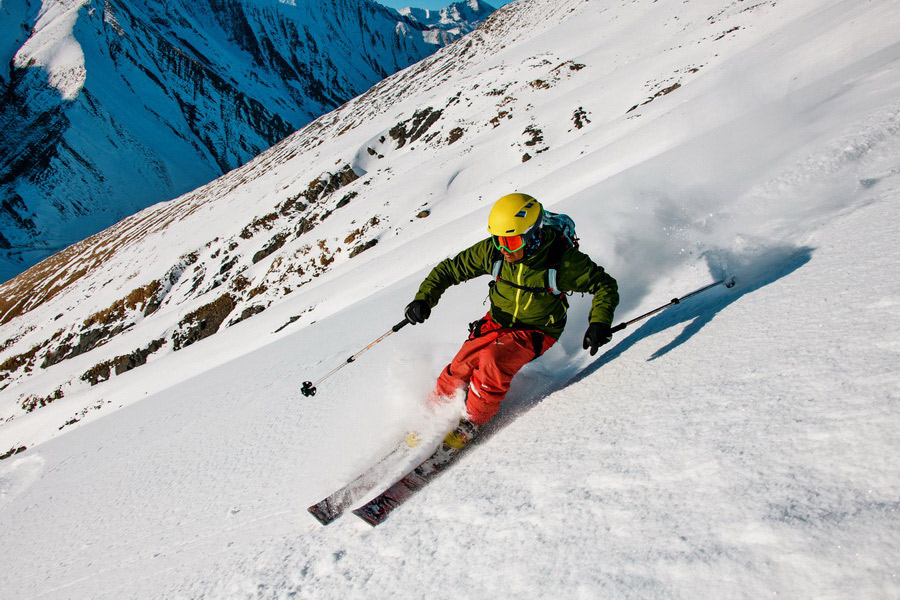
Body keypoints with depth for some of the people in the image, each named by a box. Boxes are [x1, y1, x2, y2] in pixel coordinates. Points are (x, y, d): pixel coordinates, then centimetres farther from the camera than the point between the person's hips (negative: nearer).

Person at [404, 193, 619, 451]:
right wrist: (424, 297, -18)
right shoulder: (492, 251, -16)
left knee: (494, 361, -29)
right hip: (497, 322, 4)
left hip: (537, 330, -3)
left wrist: (599, 322, -31)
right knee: (461, 366, -13)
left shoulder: (563, 260, -25)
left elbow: (605, 285, -15)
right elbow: (451, 268, -5)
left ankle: (470, 423, -7)